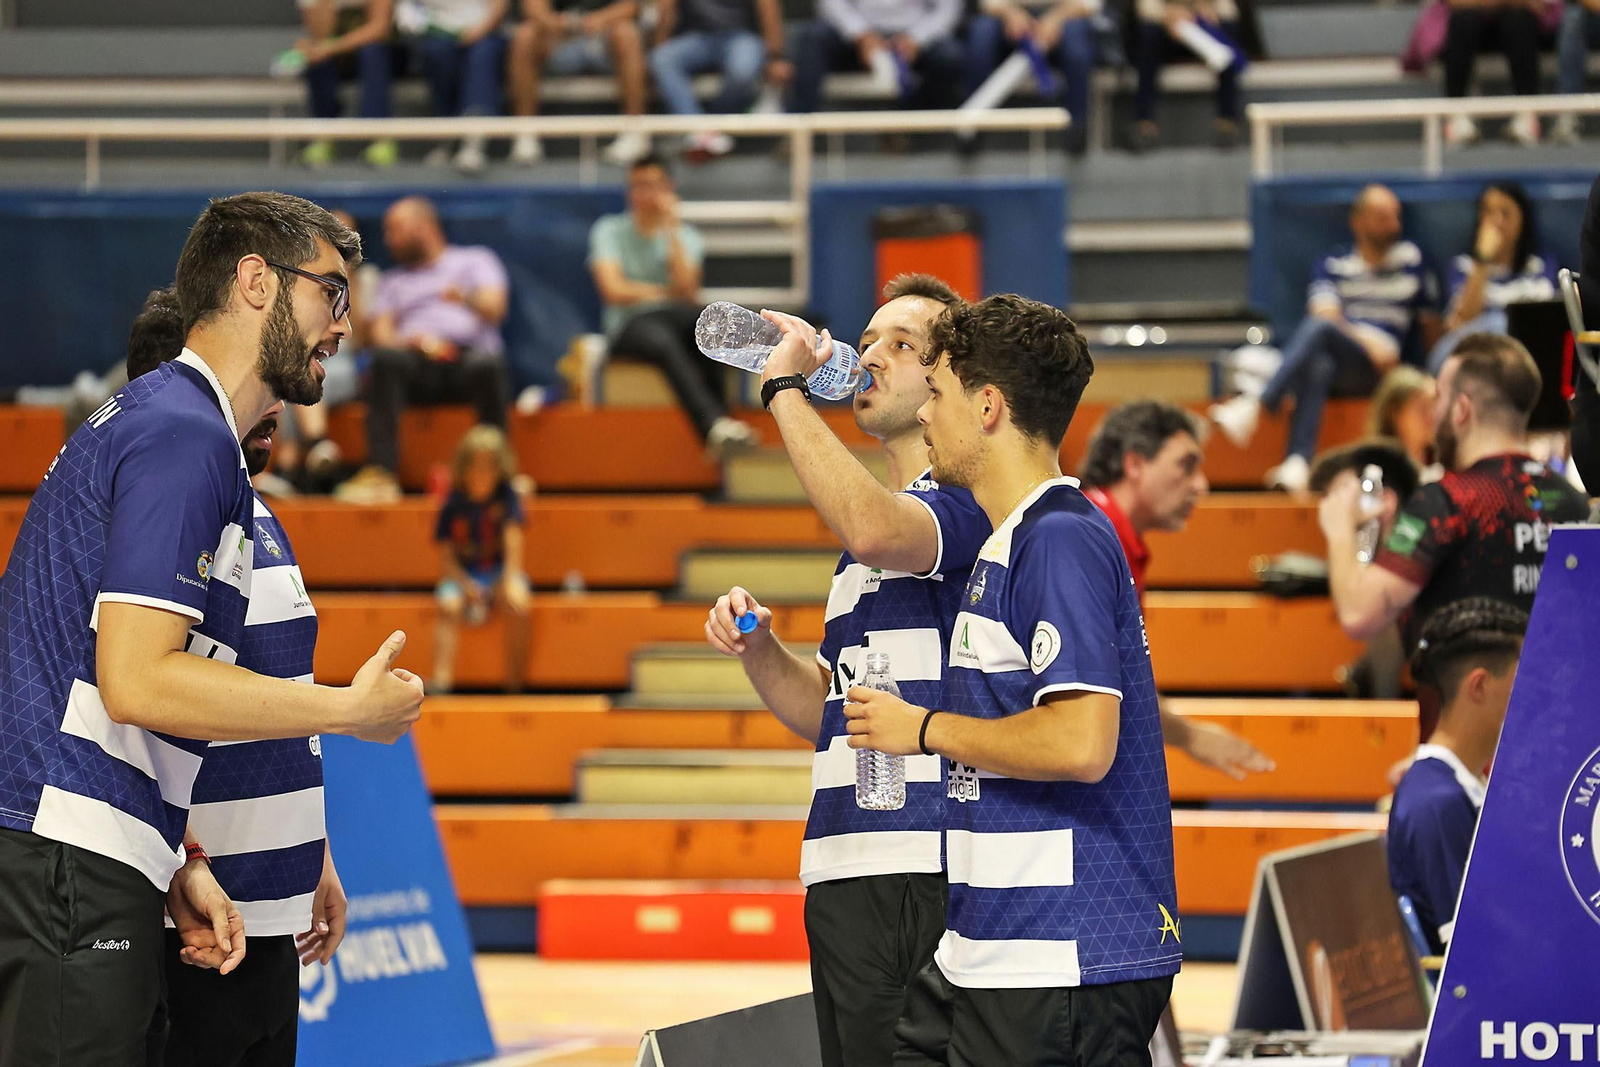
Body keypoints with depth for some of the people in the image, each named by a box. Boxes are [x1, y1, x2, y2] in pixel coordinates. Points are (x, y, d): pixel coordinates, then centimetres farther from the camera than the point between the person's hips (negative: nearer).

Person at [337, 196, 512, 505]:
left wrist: (467, 299, -22)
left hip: (469, 355, -2)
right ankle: (380, 474, -44)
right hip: (418, 368, 2)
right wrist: (414, 341, -10)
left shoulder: (475, 260, 20)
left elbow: (495, 310, 2)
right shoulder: (393, 279, 29)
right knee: (386, 359, -33)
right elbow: (381, 332, 13)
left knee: (485, 363, -38)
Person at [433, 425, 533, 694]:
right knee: (449, 606, -32)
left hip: (499, 570, 0)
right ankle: (441, 684, -41)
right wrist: (467, 585, -22)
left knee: (518, 604, -31)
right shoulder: (454, 503, -4)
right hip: (462, 572, 0)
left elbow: (513, 537, -18)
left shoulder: (507, 496, -5)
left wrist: (511, 580, -34)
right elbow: (446, 555, -3)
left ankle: (514, 688, -22)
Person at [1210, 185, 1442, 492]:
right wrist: (1366, 342, -17)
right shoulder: (1333, 265, 16)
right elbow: (1327, 312, -2)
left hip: (1375, 370, -1)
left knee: (1319, 329, -34)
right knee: (1317, 366, -40)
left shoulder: (1411, 259, 19)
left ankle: (1255, 405, -52)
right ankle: (1299, 462, -60)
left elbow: (1430, 323, 23)